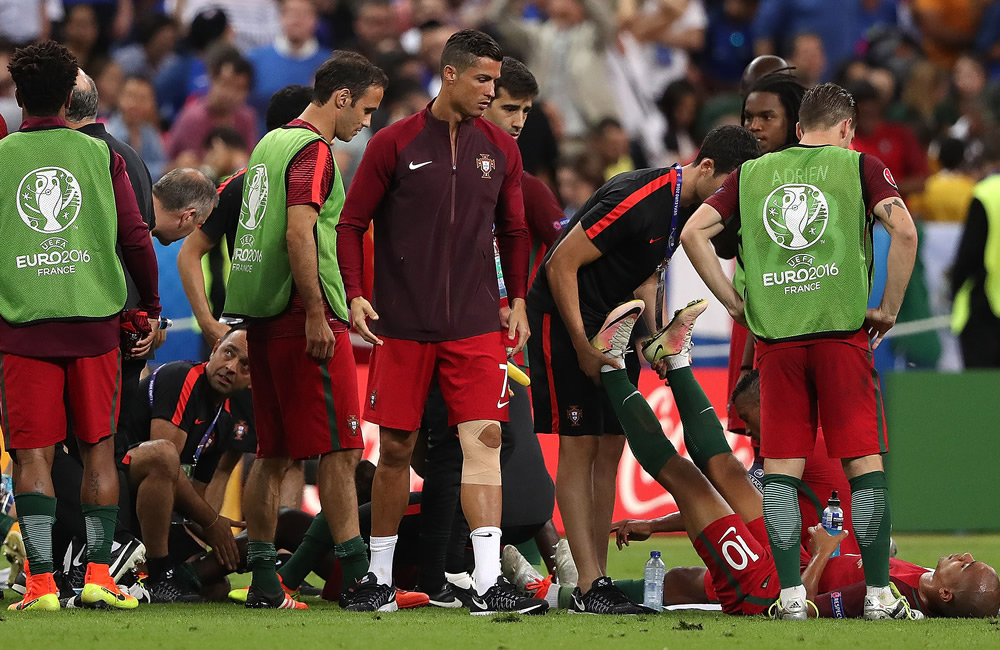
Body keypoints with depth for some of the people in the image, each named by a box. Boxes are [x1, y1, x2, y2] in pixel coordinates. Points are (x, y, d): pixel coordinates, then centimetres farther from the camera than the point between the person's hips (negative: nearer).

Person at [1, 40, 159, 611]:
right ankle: (98, 575, 3)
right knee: (100, 451, 8)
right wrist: (151, 310, 14)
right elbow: (136, 238, 2)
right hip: (95, 324, 1)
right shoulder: (101, 155, 3)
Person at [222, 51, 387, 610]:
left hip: (265, 319, 9)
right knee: (339, 449, -8)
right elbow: (299, 233, -21)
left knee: (274, 454, 10)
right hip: (306, 318, -9)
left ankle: (262, 580, 10)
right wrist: (317, 314, -20)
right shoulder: (313, 150, -11)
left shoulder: (271, 143, 18)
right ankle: (359, 577, -11)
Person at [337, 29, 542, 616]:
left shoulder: (500, 149, 8)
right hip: (403, 325, -2)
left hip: (476, 326, 2)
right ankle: (380, 578, 18)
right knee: (395, 448, 4)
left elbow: (514, 231, 18)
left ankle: (489, 583, -14)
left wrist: (518, 300, 10)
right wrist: (355, 294, -9)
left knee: (484, 439, -10)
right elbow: (352, 225, 2)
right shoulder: (394, 144, -2)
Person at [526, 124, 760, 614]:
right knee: (579, 446, -9)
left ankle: (598, 578, 7)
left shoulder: (683, 207, 4)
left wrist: (658, 338, 3)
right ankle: (588, 587, -10)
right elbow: (562, 264, -22)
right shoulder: (637, 200, -25)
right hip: (564, 318, -9)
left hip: (614, 323, 9)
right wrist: (583, 347, -19)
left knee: (610, 447, 5)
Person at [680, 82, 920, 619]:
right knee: (864, 460, 3)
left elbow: (693, 233, 7)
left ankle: (790, 595, -1)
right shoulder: (858, 167, 6)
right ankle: (878, 592, 1)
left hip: (775, 337, 2)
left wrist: (735, 303, 11)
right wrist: (889, 309, 1)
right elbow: (904, 232, -8)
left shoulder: (752, 173, 14)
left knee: (780, 469, 4)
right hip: (843, 333, -2)